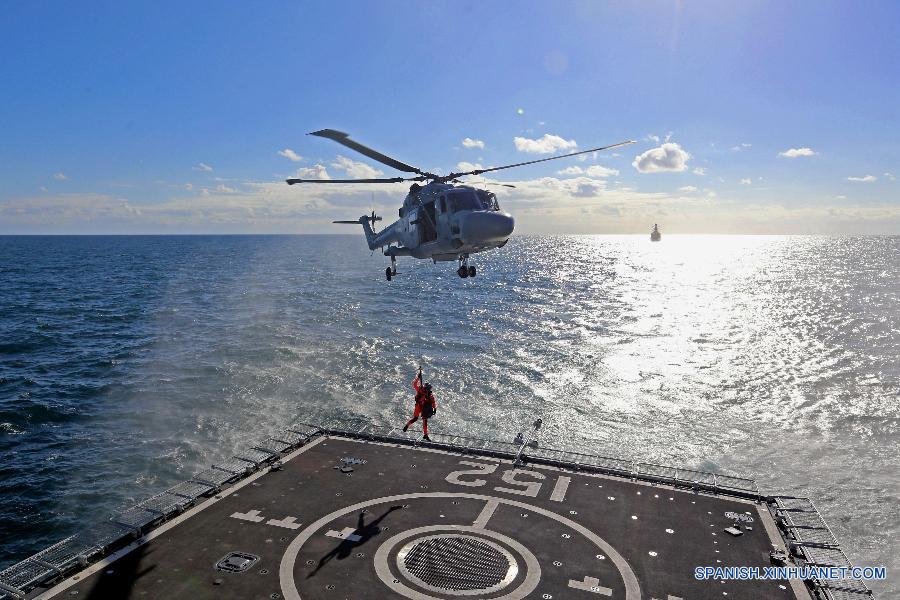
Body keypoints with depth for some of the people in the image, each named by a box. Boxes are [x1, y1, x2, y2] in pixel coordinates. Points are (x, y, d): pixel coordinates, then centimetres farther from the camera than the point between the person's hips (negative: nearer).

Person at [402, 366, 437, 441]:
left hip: (425, 408, 4)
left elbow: (434, 403, 8)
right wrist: (418, 377, -25)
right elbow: (415, 384, -17)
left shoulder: (431, 395, 0)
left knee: (425, 421, 4)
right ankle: (407, 425, 16)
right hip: (419, 406, -4)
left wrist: (435, 409, -3)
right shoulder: (420, 390, -9)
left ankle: (425, 435, 8)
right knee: (415, 418, -11)